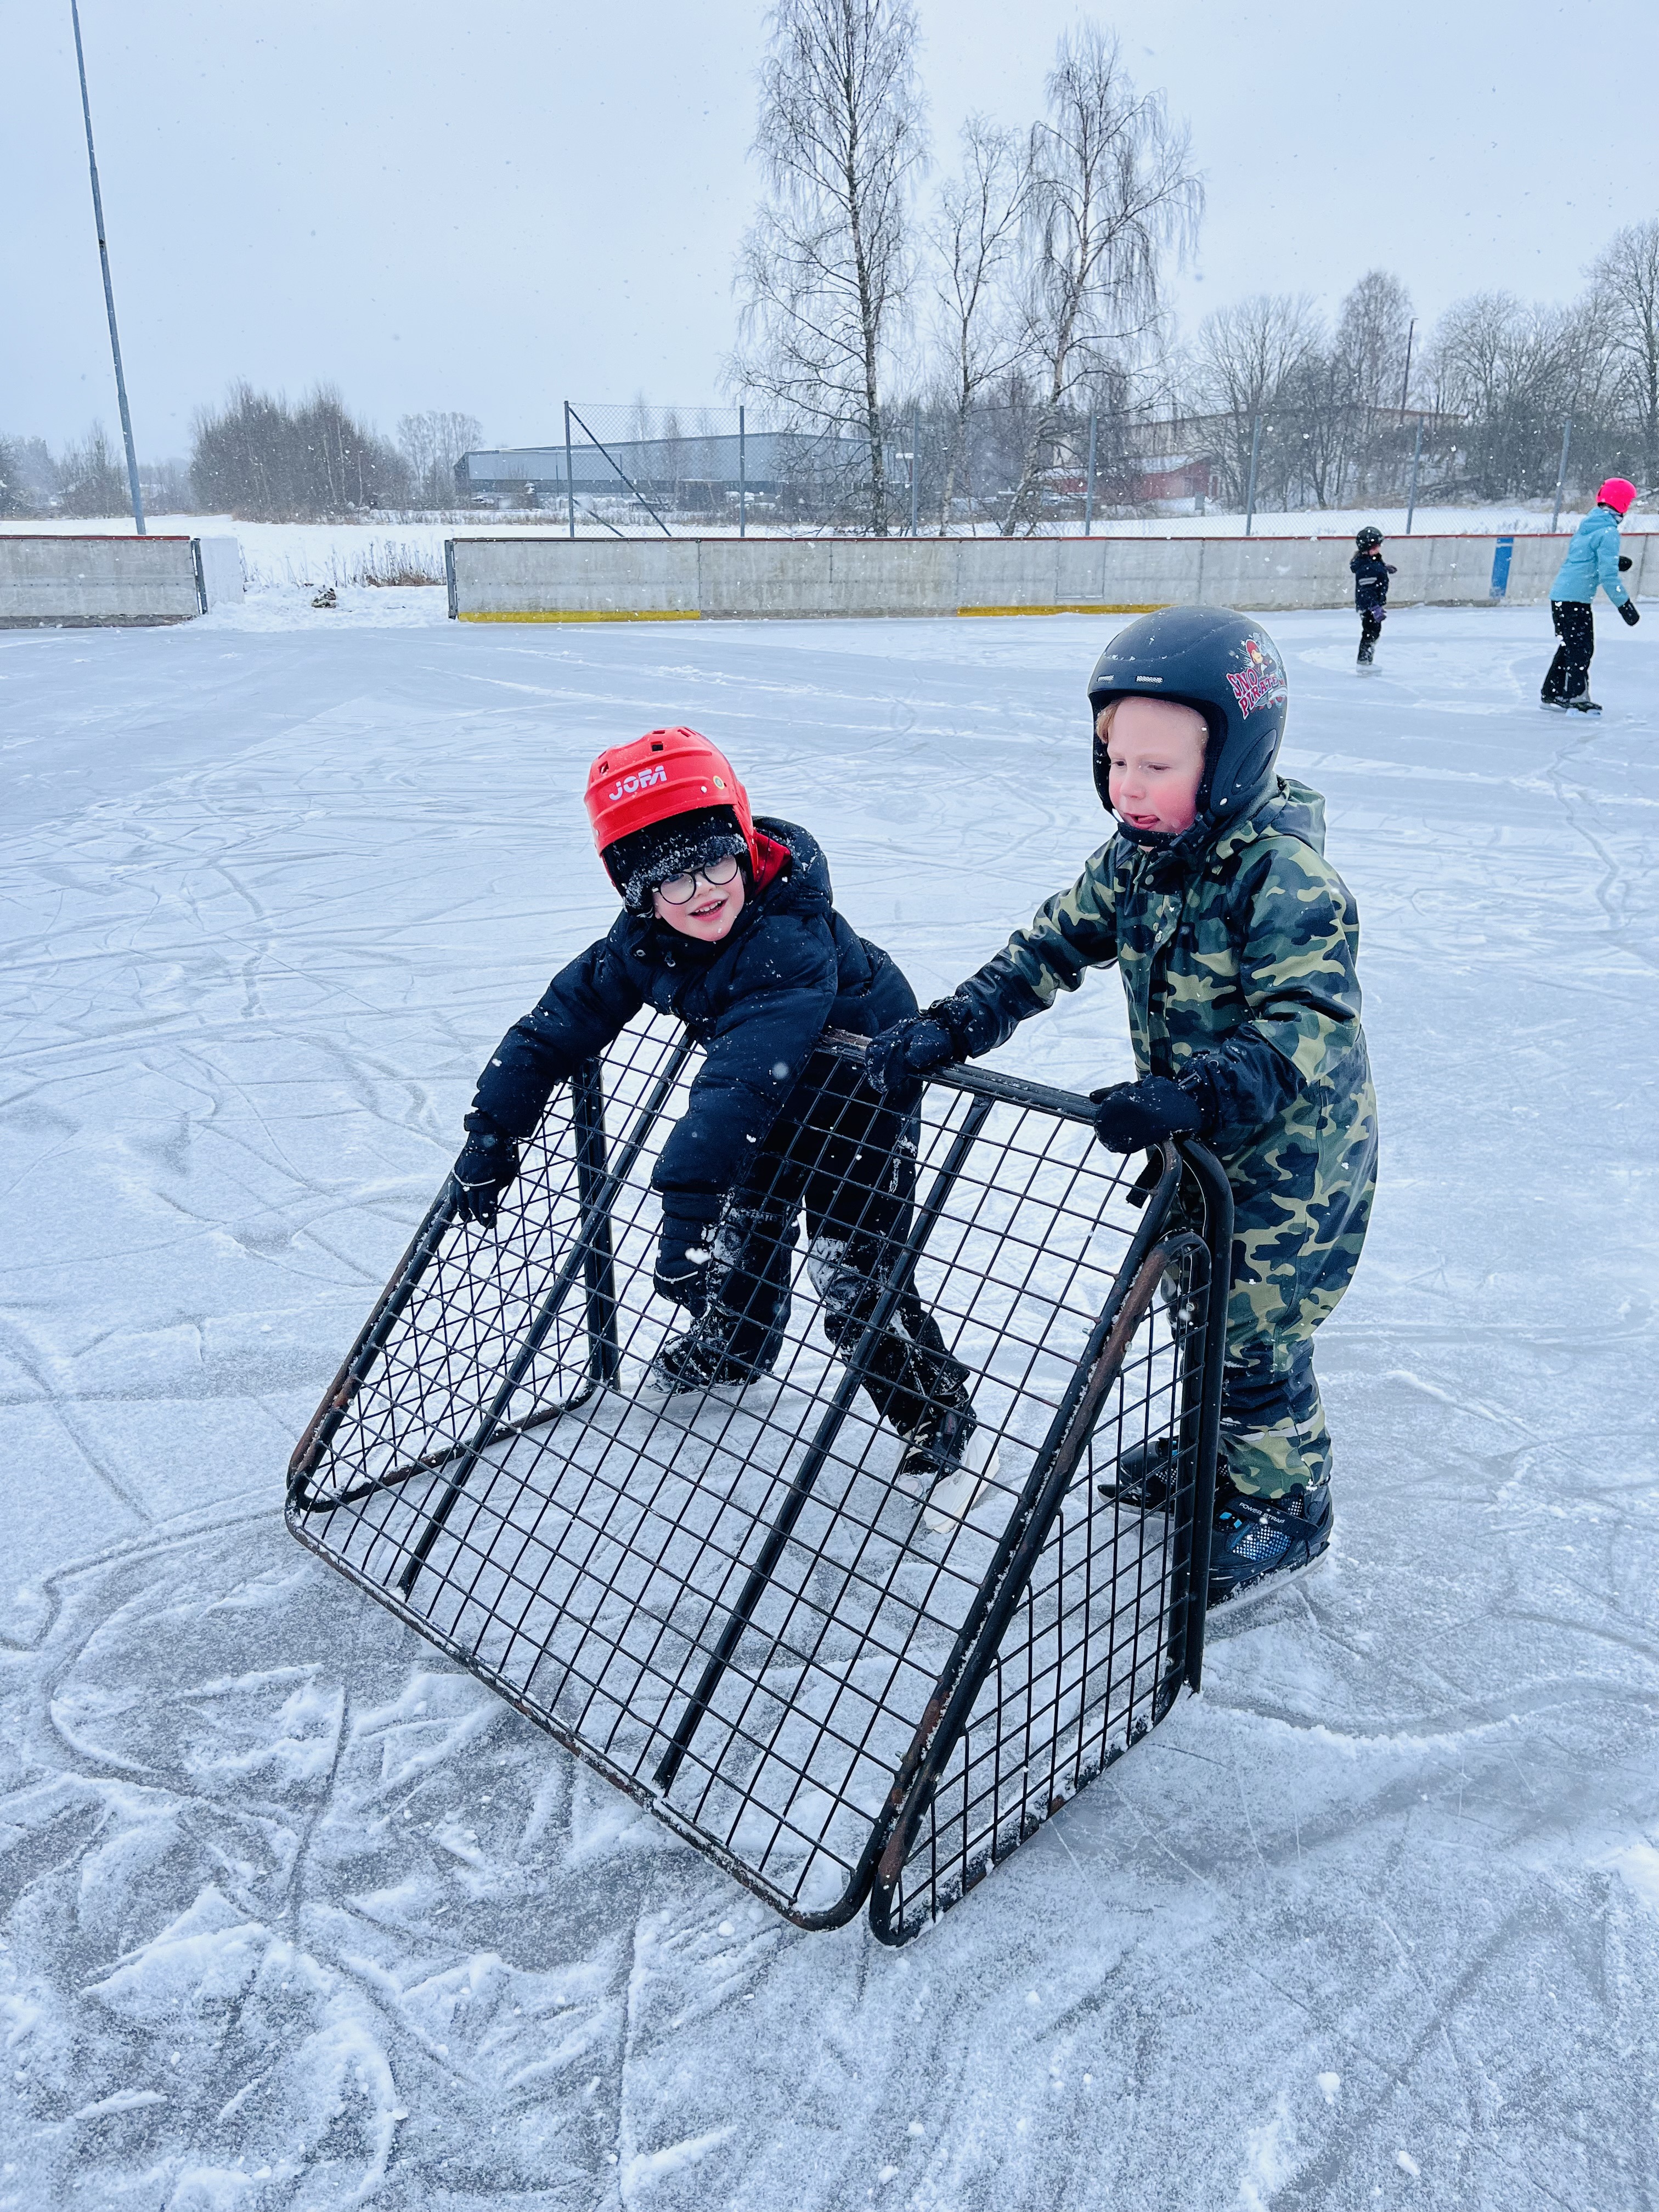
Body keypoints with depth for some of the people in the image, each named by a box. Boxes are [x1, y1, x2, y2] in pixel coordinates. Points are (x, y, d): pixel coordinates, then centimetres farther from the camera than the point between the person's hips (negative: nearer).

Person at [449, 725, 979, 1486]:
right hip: (770, 1106, 7)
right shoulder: (642, 939, -17)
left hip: (861, 1094, -7)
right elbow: (560, 1021, -10)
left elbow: (747, 1073, -51)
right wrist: (492, 1130, -10)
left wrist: (689, 1190, -58)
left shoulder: (789, 937, -40)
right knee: (739, 1230, 19)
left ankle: (937, 1408, 14)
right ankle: (730, 1346, 48)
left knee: (854, 1279, -7)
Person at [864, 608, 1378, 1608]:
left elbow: (1308, 1029, -36)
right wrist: (949, 1027, -15)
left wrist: (1191, 1092, -51)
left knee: (1255, 1335, 4)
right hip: (1198, 1139, 8)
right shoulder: (1140, 857, -4)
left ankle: (1285, 1505, 29)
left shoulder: (1288, 879, -29)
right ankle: (1219, 1447, 49)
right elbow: (1055, 944, -3)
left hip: (1291, 1158, -8)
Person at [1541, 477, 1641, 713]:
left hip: (1560, 595, 9)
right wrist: (1626, 605, -14)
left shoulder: (1588, 523, 13)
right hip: (1576, 599, -9)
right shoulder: (1608, 532, -14)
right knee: (1582, 648, -4)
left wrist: (1616, 561, 14)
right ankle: (1576, 698, -6)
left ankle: (1551, 693, 23)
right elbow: (1608, 576, -19)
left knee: (1570, 645, 17)